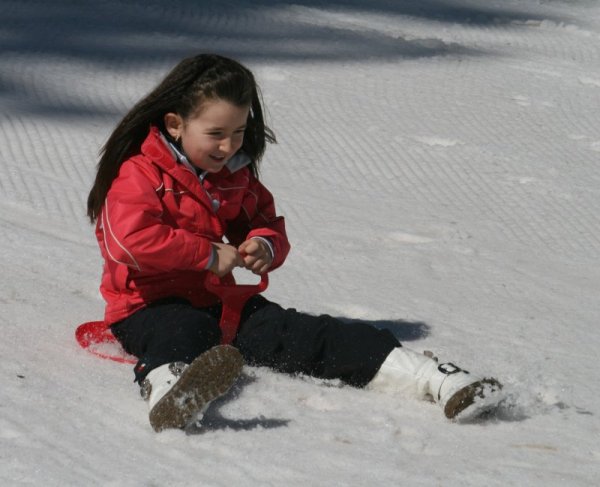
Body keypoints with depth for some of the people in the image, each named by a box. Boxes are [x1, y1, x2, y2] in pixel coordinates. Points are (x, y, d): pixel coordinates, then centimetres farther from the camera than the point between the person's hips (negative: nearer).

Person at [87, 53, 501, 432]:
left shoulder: (237, 176, 15)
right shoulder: (140, 174, -9)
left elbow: (268, 223, 25)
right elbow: (134, 241, -23)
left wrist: (265, 246, -2)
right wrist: (209, 255, -17)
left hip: (218, 301, 6)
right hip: (150, 306, -6)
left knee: (300, 335, -15)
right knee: (184, 332, -42)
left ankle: (435, 380, -32)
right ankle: (169, 394, -83)